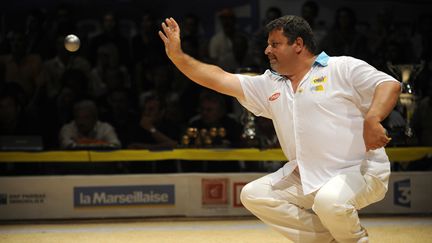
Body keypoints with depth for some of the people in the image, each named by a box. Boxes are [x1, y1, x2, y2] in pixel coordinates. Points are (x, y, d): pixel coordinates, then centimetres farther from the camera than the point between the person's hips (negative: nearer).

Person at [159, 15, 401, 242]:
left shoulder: (343, 68, -5)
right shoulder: (269, 85, 13)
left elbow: (390, 85, -15)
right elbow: (220, 79, 10)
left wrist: (372, 119, -33)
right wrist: (177, 55, 3)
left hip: (360, 170, -7)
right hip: (307, 177, 7)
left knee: (329, 200, -37)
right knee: (253, 195, 0)